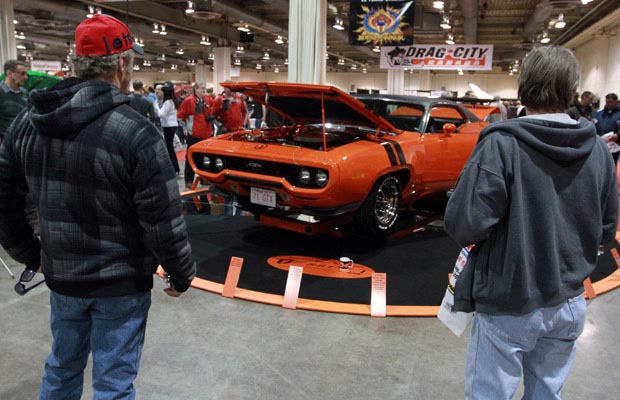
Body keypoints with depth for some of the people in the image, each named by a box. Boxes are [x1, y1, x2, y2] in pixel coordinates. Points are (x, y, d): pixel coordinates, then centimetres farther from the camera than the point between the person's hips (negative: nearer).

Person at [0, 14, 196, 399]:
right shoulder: (137, 134, -21)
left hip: (61, 278, 6)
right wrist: (182, 276, -4)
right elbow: (164, 224, -19)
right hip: (121, 284, -5)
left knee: (62, 368, 26)